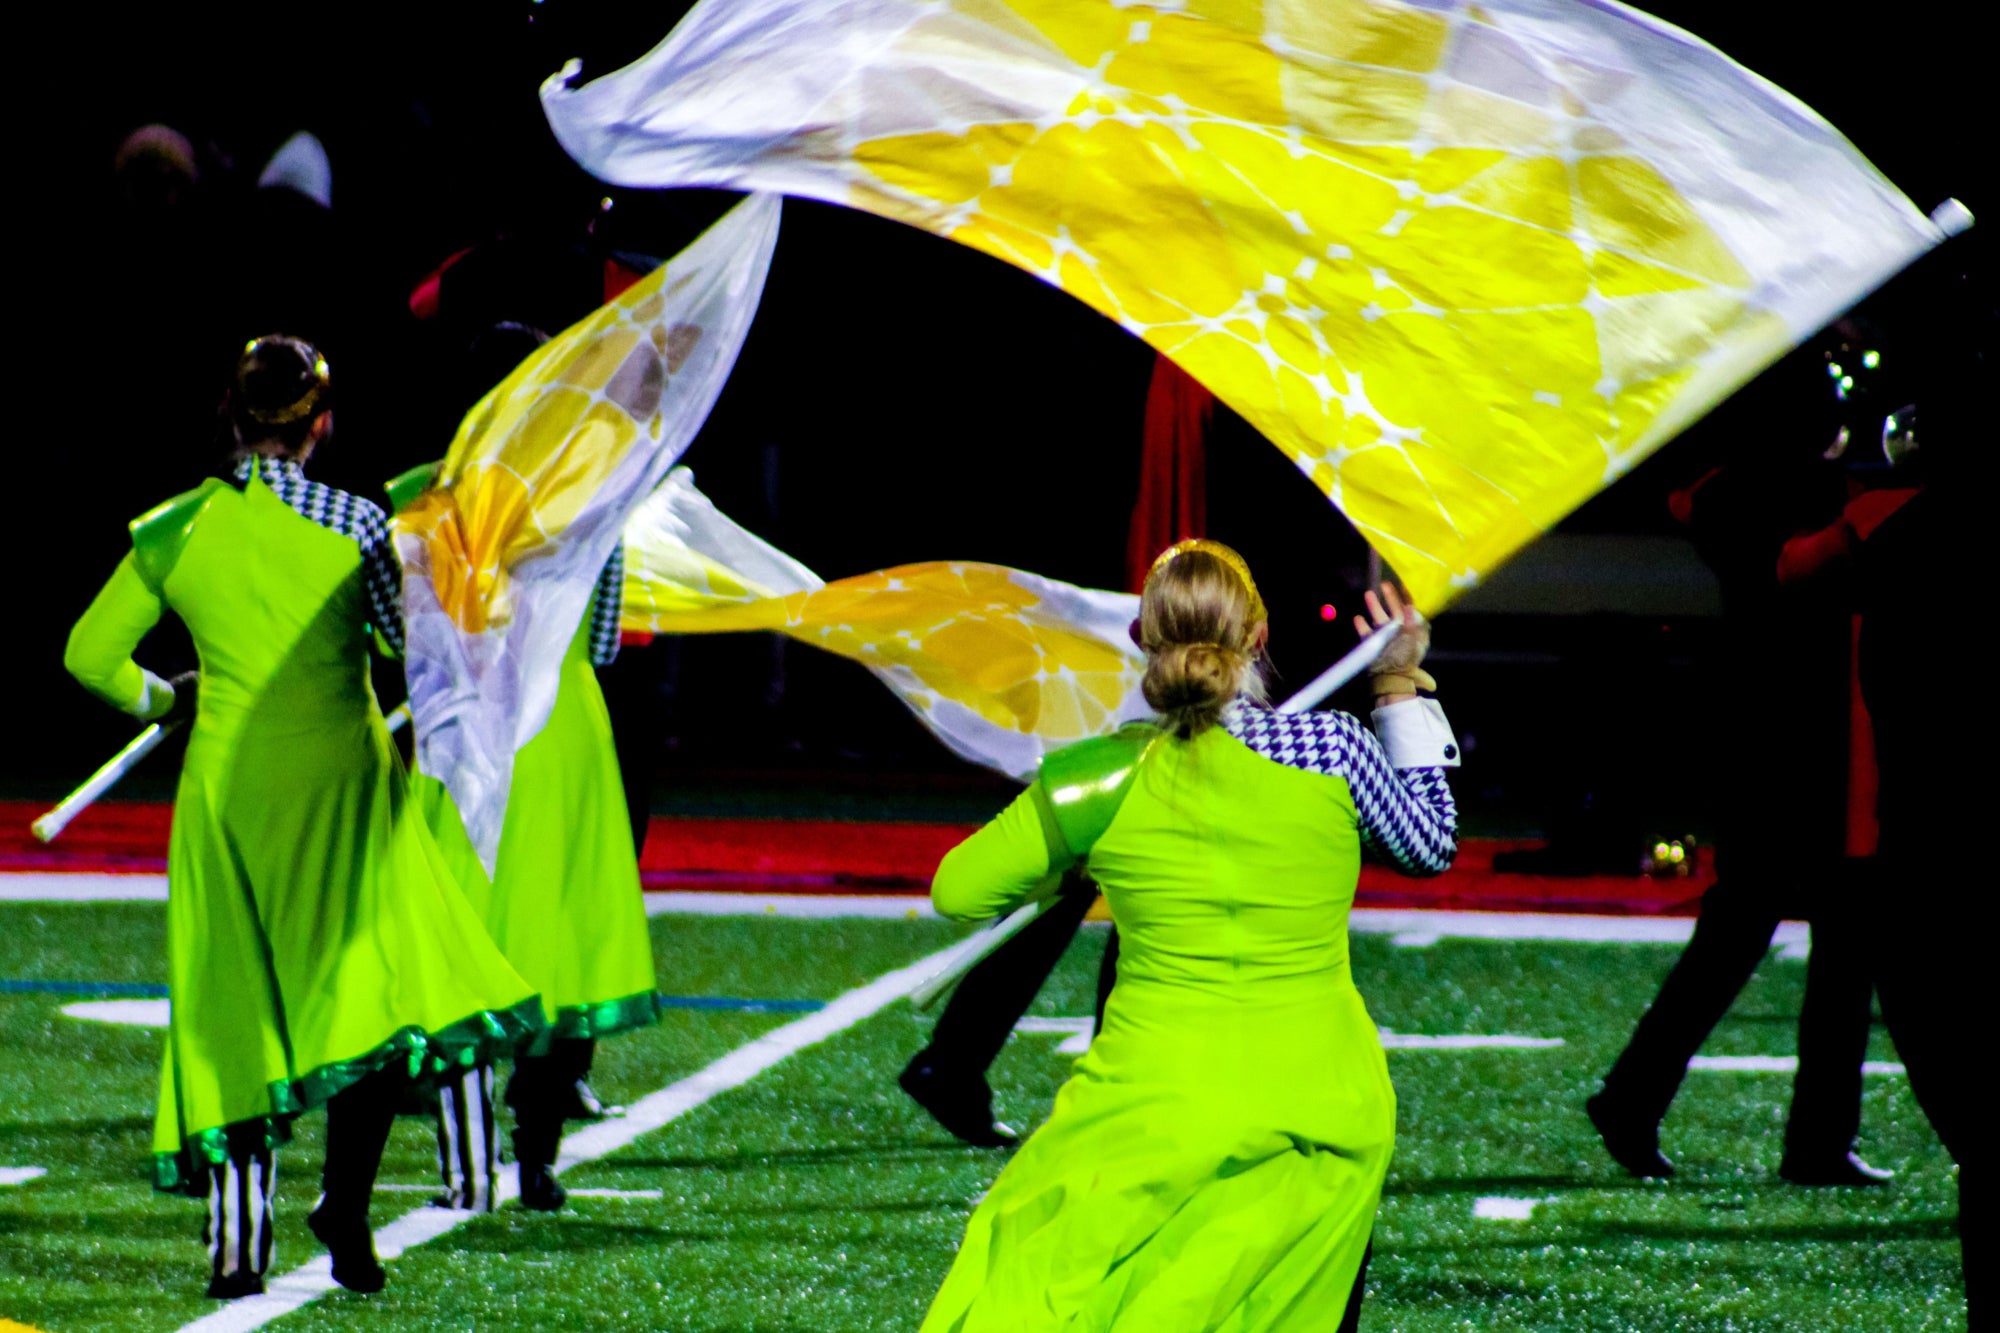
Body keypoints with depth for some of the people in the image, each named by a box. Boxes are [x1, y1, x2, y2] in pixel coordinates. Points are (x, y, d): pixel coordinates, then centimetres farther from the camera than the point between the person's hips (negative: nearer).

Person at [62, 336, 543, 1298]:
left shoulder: (172, 532, 2)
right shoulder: (352, 524, -6)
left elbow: (90, 656, 8)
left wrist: (165, 700, 25)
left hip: (224, 780, 3)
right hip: (336, 770, -3)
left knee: (237, 1007, 8)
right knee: (378, 988, -1)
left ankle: (236, 1238, 2)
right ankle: (346, 1200, -18)